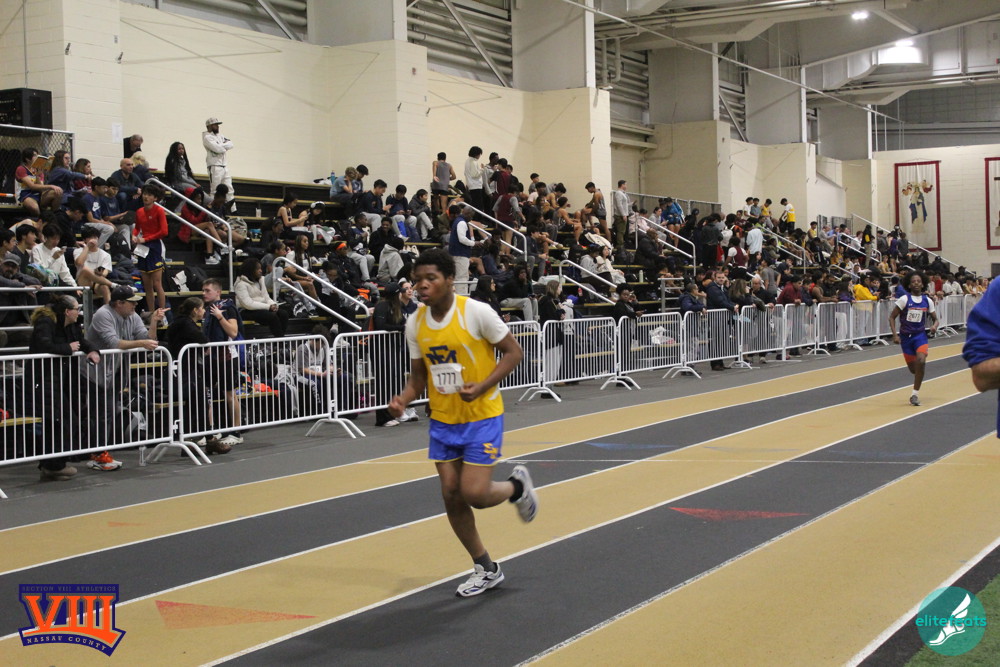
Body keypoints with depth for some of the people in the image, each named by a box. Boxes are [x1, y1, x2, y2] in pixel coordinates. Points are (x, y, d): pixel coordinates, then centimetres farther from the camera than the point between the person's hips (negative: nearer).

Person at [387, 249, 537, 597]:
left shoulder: (477, 312, -17)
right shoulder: (415, 324, -1)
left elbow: (513, 353, -11)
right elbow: (419, 375, 9)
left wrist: (482, 387, -23)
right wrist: (404, 398, -12)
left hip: (482, 416, -5)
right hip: (443, 420, 5)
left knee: (474, 494, -12)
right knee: (451, 495, 4)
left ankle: (517, 486, 23)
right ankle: (486, 569, 21)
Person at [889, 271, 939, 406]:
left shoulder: (927, 301, 1)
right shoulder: (904, 299, -7)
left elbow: (935, 318, 11)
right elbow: (892, 317, -3)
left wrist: (934, 326, -12)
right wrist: (895, 335, -13)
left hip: (920, 335, 0)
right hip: (906, 336, 0)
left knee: (921, 361, -24)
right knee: (913, 367, 5)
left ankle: (915, 393, -15)